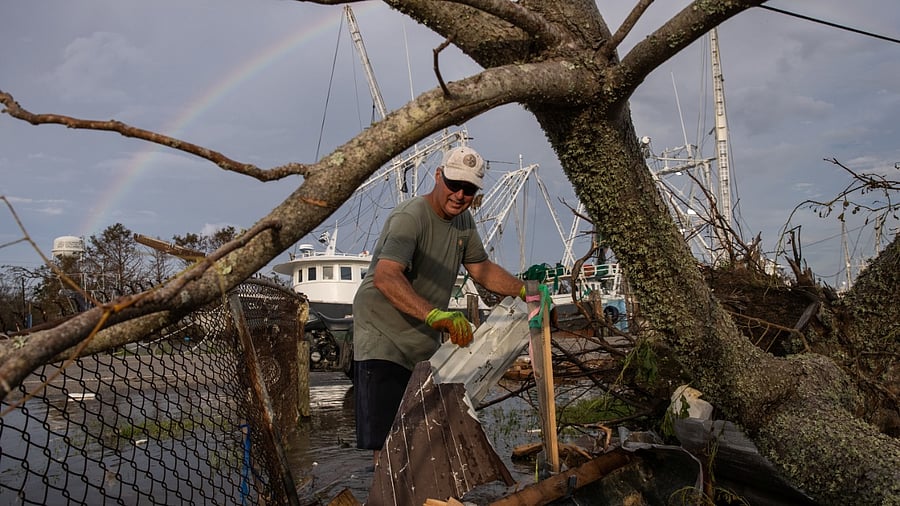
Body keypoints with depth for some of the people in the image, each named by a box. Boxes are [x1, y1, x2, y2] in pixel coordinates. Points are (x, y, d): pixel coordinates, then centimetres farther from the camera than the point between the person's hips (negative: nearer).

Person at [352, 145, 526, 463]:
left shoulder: (463, 220, 6)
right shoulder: (410, 217, -23)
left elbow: (481, 269, 19)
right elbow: (385, 277, -39)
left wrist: (523, 290, 5)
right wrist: (435, 315, -52)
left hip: (425, 344, 9)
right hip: (383, 339, -8)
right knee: (386, 441, -11)